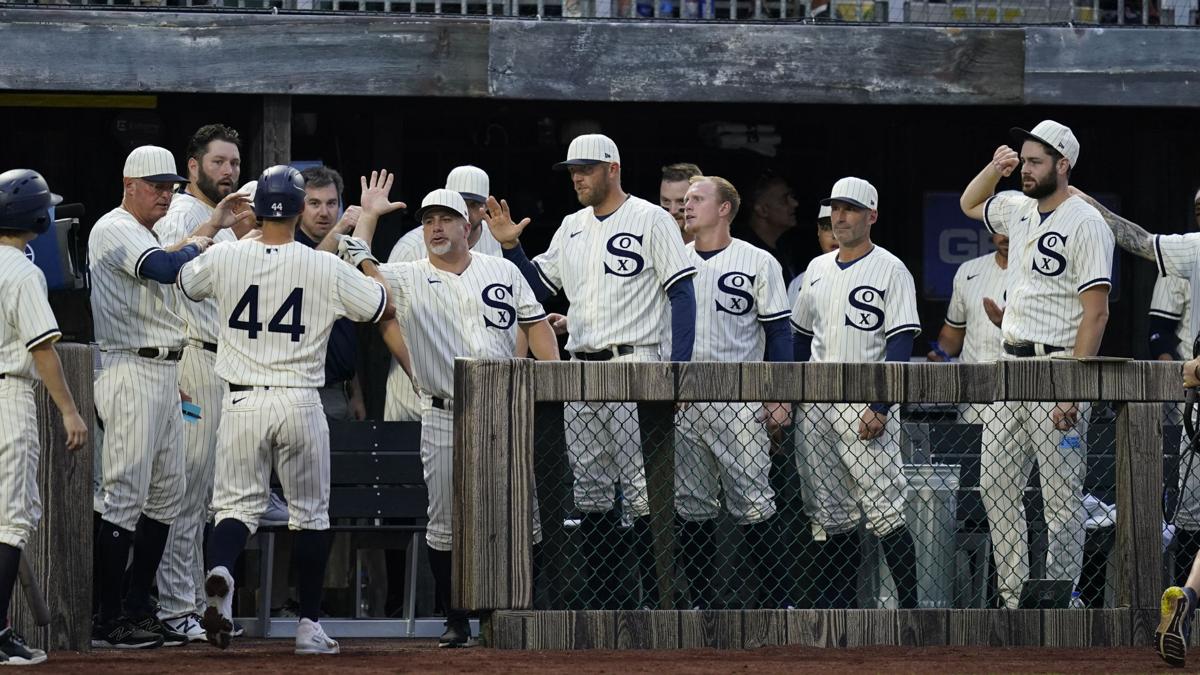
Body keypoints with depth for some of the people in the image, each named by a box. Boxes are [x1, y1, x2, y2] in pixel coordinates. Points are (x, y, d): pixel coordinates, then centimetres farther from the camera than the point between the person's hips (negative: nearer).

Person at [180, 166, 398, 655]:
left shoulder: (225, 257, -3)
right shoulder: (327, 267, -7)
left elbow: (185, 281, 20)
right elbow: (383, 308, 6)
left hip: (241, 403, 1)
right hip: (299, 403, -1)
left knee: (238, 504, 6)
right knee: (310, 513, 13)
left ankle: (219, 570, -27)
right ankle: (309, 625, 14)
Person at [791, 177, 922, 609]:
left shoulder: (890, 271, -4)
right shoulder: (817, 269, 16)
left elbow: (901, 344, -11)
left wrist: (880, 408, -19)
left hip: (865, 406, -7)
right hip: (816, 406, 7)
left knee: (885, 513, -11)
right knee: (833, 513, 8)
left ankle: (908, 607, -10)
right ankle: (840, 606, 12)